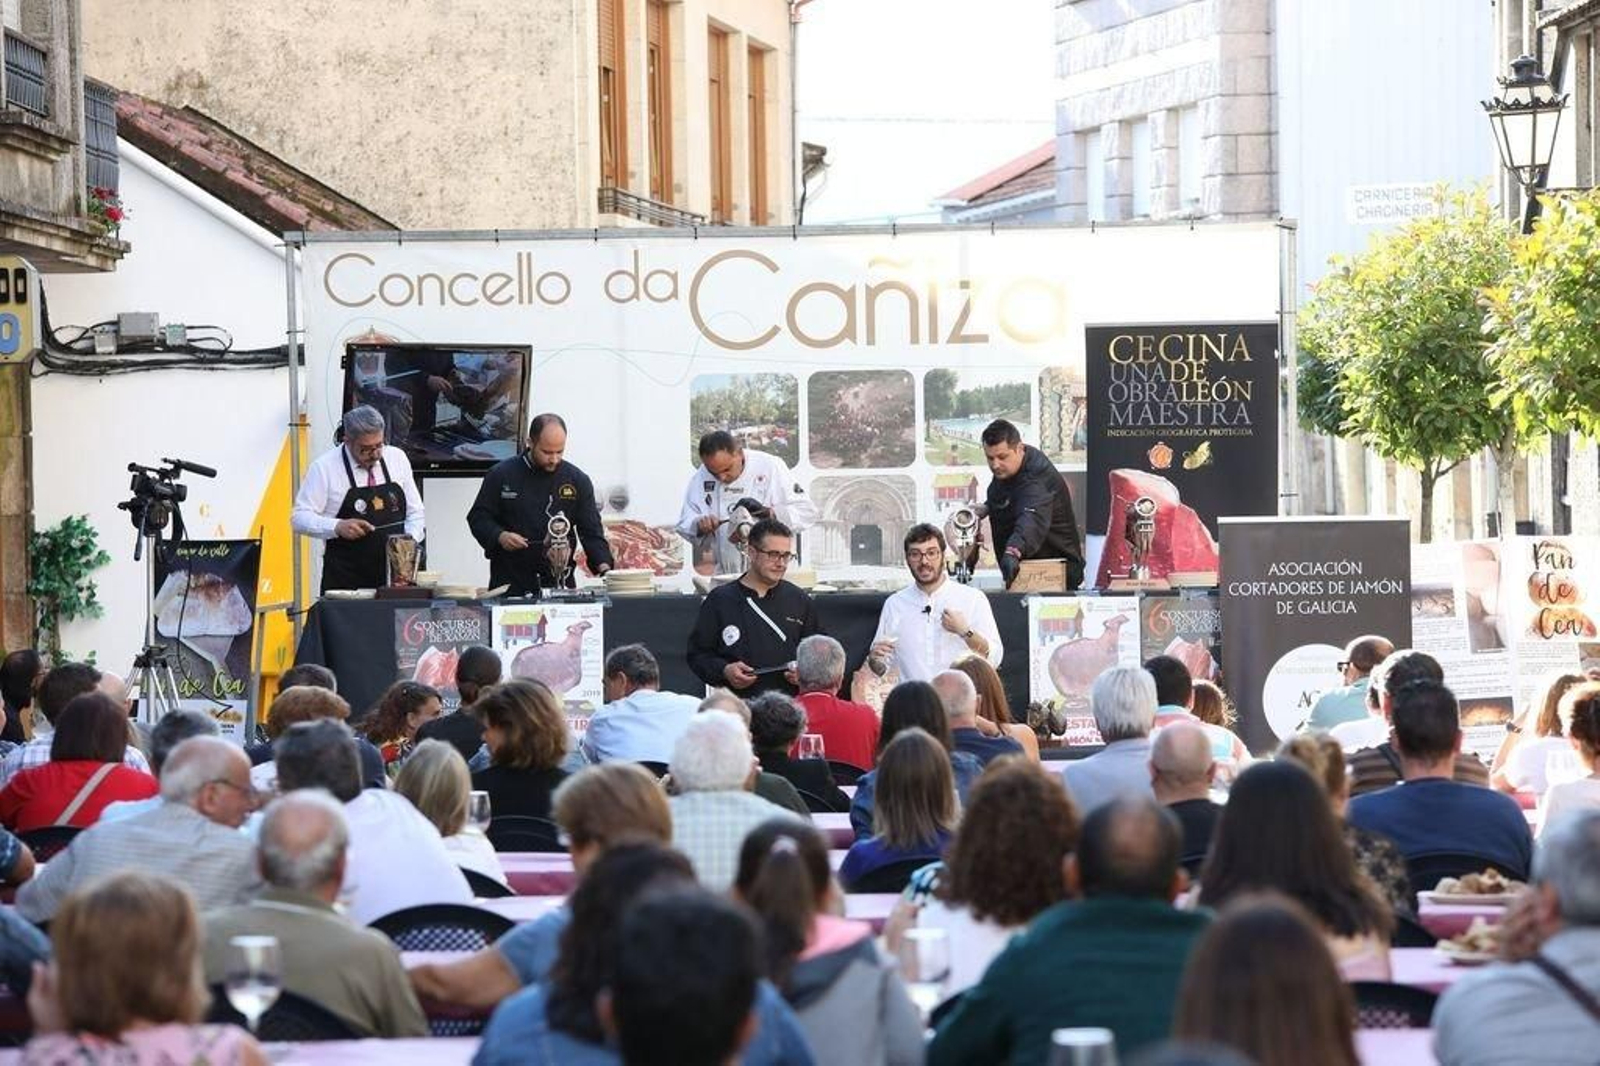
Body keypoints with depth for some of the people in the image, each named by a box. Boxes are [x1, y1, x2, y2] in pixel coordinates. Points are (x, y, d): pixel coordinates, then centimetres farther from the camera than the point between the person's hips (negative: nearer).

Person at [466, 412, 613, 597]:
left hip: (560, 581, 1)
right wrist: (500, 536, -16)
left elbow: (591, 531, 2)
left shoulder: (578, 481, 4)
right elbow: (478, 518, 3)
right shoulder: (501, 476, 0)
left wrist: (603, 567, -14)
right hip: (509, 580, -1)